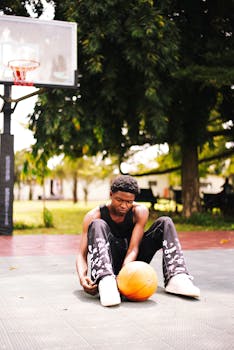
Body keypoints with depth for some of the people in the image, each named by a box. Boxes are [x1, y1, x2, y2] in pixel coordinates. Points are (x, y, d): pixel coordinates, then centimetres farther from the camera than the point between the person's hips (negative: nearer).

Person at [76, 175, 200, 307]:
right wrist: (82, 278, -39)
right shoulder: (94, 216, -11)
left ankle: (175, 278, -30)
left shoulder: (140, 212, -9)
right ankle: (106, 281, -51)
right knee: (97, 225, -30)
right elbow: (82, 254, -16)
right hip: (107, 265, -2)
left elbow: (133, 249, -19)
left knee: (165, 222, -11)